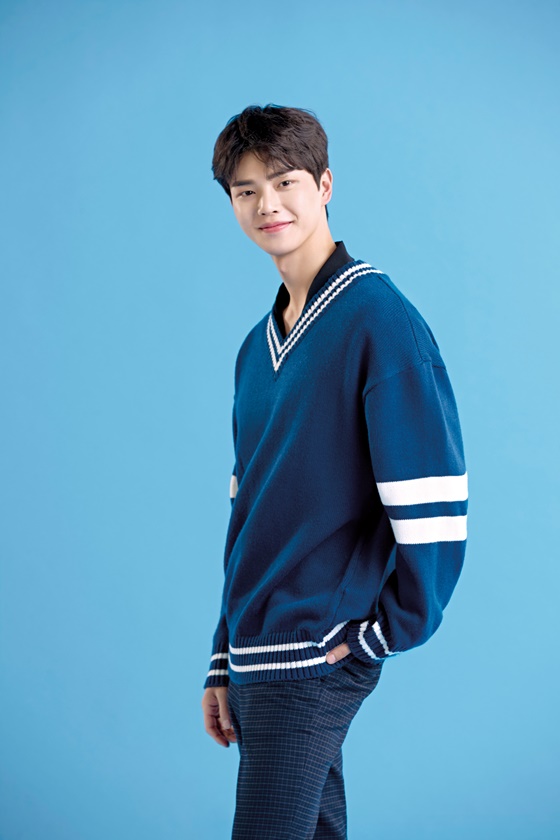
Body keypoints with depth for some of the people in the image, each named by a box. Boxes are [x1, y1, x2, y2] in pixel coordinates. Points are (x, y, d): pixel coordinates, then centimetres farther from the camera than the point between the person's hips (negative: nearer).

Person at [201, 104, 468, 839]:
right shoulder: (258, 346, 13)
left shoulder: (379, 321, -11)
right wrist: (223, 665, 16)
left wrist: (386, 634, -11)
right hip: (257, 657, 7)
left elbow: (432, 510, -15)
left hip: (314, 660, -7)